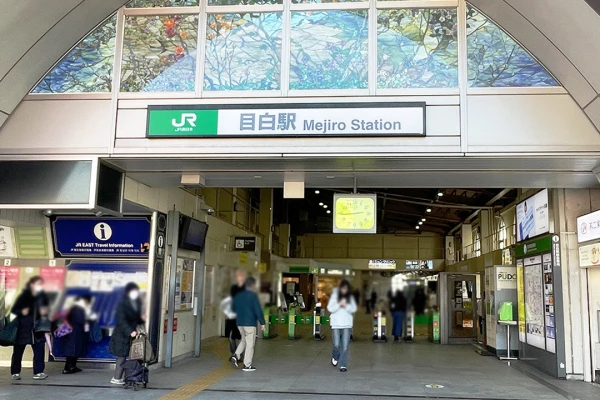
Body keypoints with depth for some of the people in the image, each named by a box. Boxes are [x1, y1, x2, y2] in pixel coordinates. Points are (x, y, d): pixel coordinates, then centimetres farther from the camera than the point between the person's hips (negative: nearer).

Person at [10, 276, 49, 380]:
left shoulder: (43, 296, 1)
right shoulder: (24, 296, -10)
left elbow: (46, 310, 13)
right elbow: (14, 310, -6)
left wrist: (44, 312, -8)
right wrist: (21, 312, -25)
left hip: (37, 328, 3)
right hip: (22, 328, -3)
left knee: (39, 349, -4)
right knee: (18, 351, 9)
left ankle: (38, 372, 3)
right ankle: (15, 372, 23)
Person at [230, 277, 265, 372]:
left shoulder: (238, 295, 8)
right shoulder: (253, 295, -12)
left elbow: (233, 309, 18)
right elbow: (258, 310, -15)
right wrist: (262, 322, -9)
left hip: (239, 322, 6)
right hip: (250, 323, -6)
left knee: (244, 340, 23)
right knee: (250, 344, 2)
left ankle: (236, 356, 5)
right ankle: (247, 365, 5)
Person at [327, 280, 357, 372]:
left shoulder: (350, 297, 4)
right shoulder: (334, 295, -1)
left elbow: (354, 309, 1)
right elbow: (330, 308, -4)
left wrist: (346, 306, -16)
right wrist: (339, 304, -17)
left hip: (347, 324, 1)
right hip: (336, 323, -1)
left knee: (345, 345, -2)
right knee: (336, 345, -2)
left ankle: (343, 365, 6)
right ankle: (335, 357, 30)